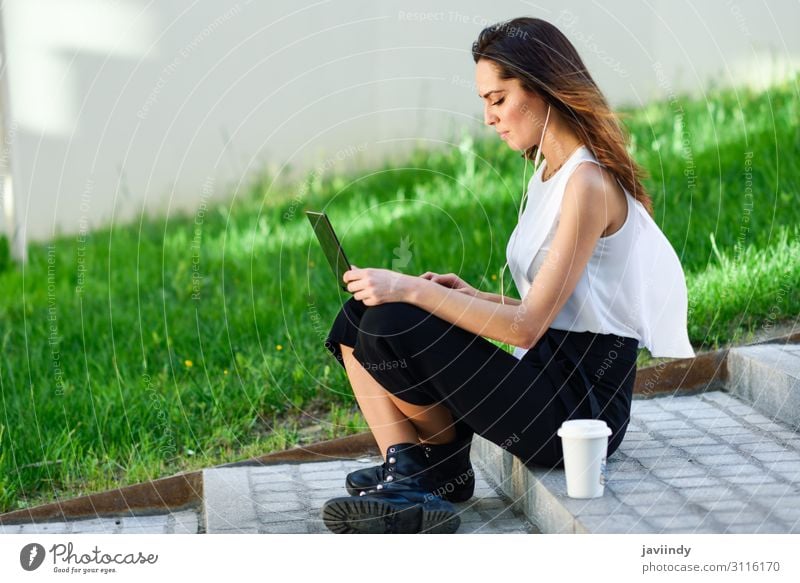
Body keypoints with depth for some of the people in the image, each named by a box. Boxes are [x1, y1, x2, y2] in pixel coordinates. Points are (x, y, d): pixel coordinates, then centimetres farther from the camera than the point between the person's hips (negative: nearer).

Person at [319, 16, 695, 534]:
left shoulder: (589, 182, -15)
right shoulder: (549, 176, 15)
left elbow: (528, 326, -21)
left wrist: (414, 291, -22)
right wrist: (475, 298, 5)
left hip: (582, 404, -10)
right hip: (549, 377, 10)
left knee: (393, 325, -22)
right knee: (359, 318, 0)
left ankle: (445, 466, 2)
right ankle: (409, 476, -13)